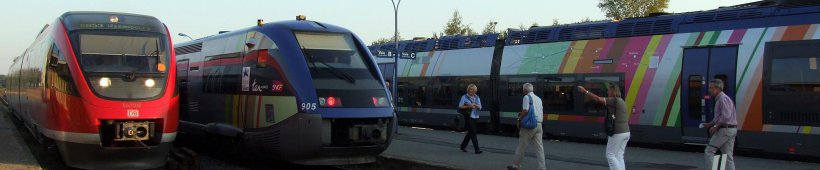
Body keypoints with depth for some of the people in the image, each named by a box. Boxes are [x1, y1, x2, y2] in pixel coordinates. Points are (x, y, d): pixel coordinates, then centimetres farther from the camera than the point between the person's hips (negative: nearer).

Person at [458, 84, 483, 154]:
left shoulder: (477, 98, 11)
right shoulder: (464, 97, -2)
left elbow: (480, 107, 6)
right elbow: (460, 106, -5)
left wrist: (475, 105, -15)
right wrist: (468, 106, -17)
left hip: (475, 117, 6)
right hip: (468, 117, -6)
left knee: (470, 132, 11)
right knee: (473, 132, -10)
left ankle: (463, 146, 26)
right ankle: (477, 149, -11)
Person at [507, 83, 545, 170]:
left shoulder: (527, 97, -7)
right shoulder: (538, 98, 17)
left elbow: (525, 110, -19)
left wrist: (519, 119, -6)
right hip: (539, 124, 7)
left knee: (522, 146, 3)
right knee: (539, 146, 5)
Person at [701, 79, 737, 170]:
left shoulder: (723, 99, -13)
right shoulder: (719, 99, 18)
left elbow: (726, 116, -23)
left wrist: (715, 127, -18)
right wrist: (709, 124, 17)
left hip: (724, 130, -10)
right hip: (731, 130, 10)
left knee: (709, 151, -2)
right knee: (728, 156, 7)